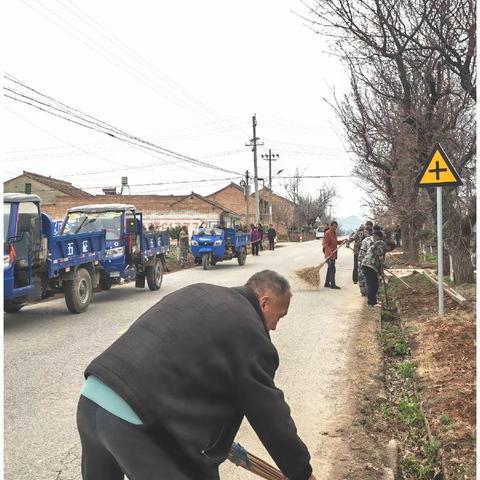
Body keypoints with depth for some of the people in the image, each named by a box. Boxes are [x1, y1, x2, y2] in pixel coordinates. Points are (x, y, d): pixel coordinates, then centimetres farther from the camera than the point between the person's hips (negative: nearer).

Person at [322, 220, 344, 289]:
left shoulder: (334, 233, 15)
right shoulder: (327, 233, -13)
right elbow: (325, 244, -18)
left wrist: (342, 241, 8)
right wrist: (330, 252, -30)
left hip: (333, 254, 10)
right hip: (329, 255, -10)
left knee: (330, 268, 14)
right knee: (332, 269, -10)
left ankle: (327, 283, 22)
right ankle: (333, 284, -7)